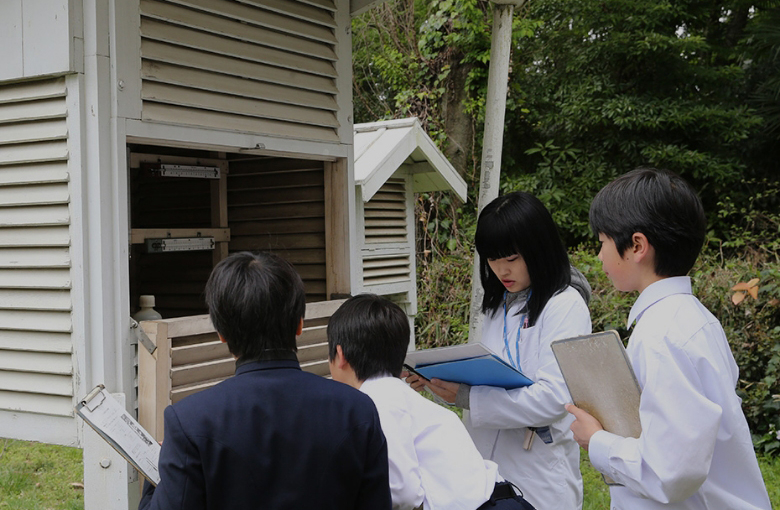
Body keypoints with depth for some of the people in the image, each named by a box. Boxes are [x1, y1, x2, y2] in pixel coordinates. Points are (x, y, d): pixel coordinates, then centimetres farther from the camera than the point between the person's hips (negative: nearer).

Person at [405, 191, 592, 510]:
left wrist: (466, 397, -24)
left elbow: (552, 399, -22)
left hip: (538, 475, -6)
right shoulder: (499, 304, 11)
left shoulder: (566, 306, -14)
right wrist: (439, 377, -3)